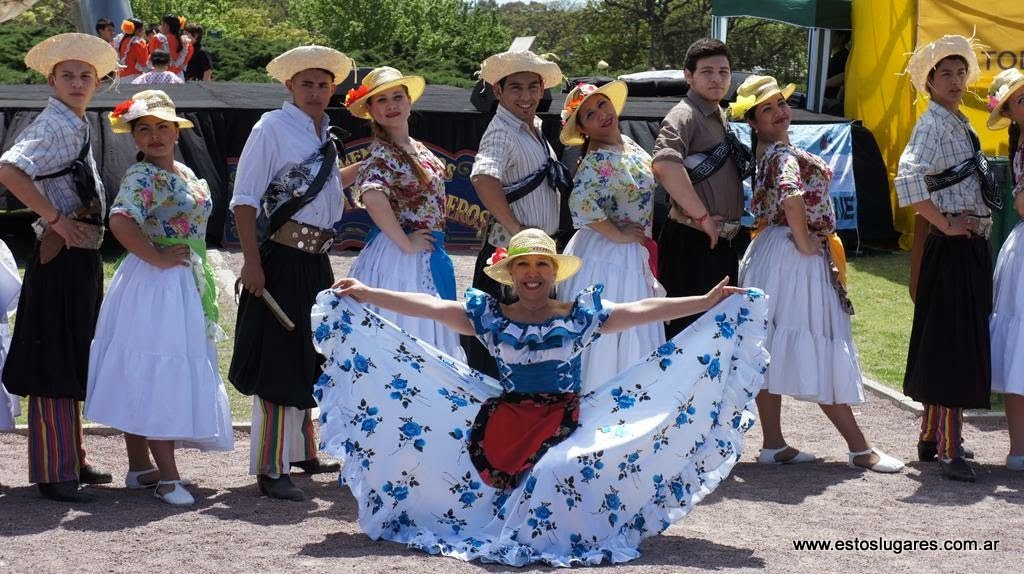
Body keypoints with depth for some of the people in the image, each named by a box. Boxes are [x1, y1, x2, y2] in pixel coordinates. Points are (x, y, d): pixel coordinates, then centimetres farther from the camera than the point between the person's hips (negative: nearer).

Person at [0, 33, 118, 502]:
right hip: (59, 258, -10)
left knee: (71, 365, 16)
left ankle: (70, 461, 26)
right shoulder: (54, 125, -14)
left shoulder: (76, 126, 15)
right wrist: (56, 220, -24)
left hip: (80, 259, 10)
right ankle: (54, 473, -3)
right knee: (54, 364, -6)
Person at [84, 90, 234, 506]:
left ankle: (140, 467, 21)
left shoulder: (186, 174, 14)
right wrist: (157, 258, -23)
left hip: (187, 287, 9)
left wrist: (202, 280, 17)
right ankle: (167, 477, -5)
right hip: (153, 287, -9)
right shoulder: (141, 176, -13)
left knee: (144, 379, 14)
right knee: (157, 377, -6)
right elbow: (120, 221, -30)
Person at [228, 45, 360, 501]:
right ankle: (270, 468, -4)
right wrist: (252, 262, -20)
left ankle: (303, 453, 32)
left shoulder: (323, 134, 16)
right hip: (282, 261, -8)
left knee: (309, 359, 18)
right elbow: (245, 198, -13)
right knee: (279, 360, -7)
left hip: (316, 262, 8)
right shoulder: (272, 127, -7)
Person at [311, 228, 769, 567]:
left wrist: (708, 302, -6)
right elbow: (428, 306, 2)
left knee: (559, 473, -29)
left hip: (567, 420, -1)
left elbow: (643, 310, 0)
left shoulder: (581, 316, 5)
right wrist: (363, 294, -3)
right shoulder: (488, 317, 6)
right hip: (504, 418, 2)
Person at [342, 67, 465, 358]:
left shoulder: (418, 149, 11)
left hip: (427, 256, 8)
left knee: (427, 335, 12)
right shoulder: (382, 153, -15)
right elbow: (372, 195, -34)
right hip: (399, 257, -8)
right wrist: (405, 244, -27)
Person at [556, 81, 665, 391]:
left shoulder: (626, 143, 5)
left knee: (634, 337, 14)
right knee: (605, 339, -2)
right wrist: (618, 235, -25)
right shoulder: (597, 160, -22)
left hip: (635, 255, 9)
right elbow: (582, 205, -38)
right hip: (608, 257, -9)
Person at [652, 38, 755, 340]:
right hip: (693, 243, -9)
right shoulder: (685, 116, -13)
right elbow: (664, 164, -33)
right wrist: (702, 216, -25)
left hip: (725, 243, 9)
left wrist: (735, 227, 14)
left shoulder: (720, 117, 15)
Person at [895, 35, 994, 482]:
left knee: (960, 343, 14)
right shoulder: (933, 123, -12)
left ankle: (931, 436, 24)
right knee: (953, 344, -9)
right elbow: (908, 177, -29)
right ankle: (950, 450, -7)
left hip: (972, 245, 9)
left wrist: (977, 228, 13)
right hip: (952, 246, -9)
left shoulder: (959, 123, 17)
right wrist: (944, 224, -22)